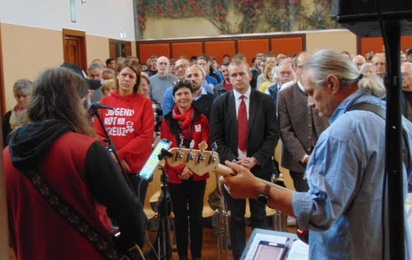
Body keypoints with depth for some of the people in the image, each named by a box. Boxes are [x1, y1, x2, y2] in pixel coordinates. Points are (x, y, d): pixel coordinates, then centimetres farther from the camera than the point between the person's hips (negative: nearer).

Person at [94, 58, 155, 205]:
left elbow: (146, 136, -9)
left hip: (136, 167, -3)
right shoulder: (105, 101, 7)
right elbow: (98, 133, 3)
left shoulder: (144, 102, -2)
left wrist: (120, 154, -15)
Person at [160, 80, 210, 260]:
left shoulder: (201, 119, 3)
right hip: (175, 176, 0)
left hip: (197, 175, 0)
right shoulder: (167, 121, 2)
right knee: (180, 217, 8)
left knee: (196, 216, 7)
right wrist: (180, 169, -16)